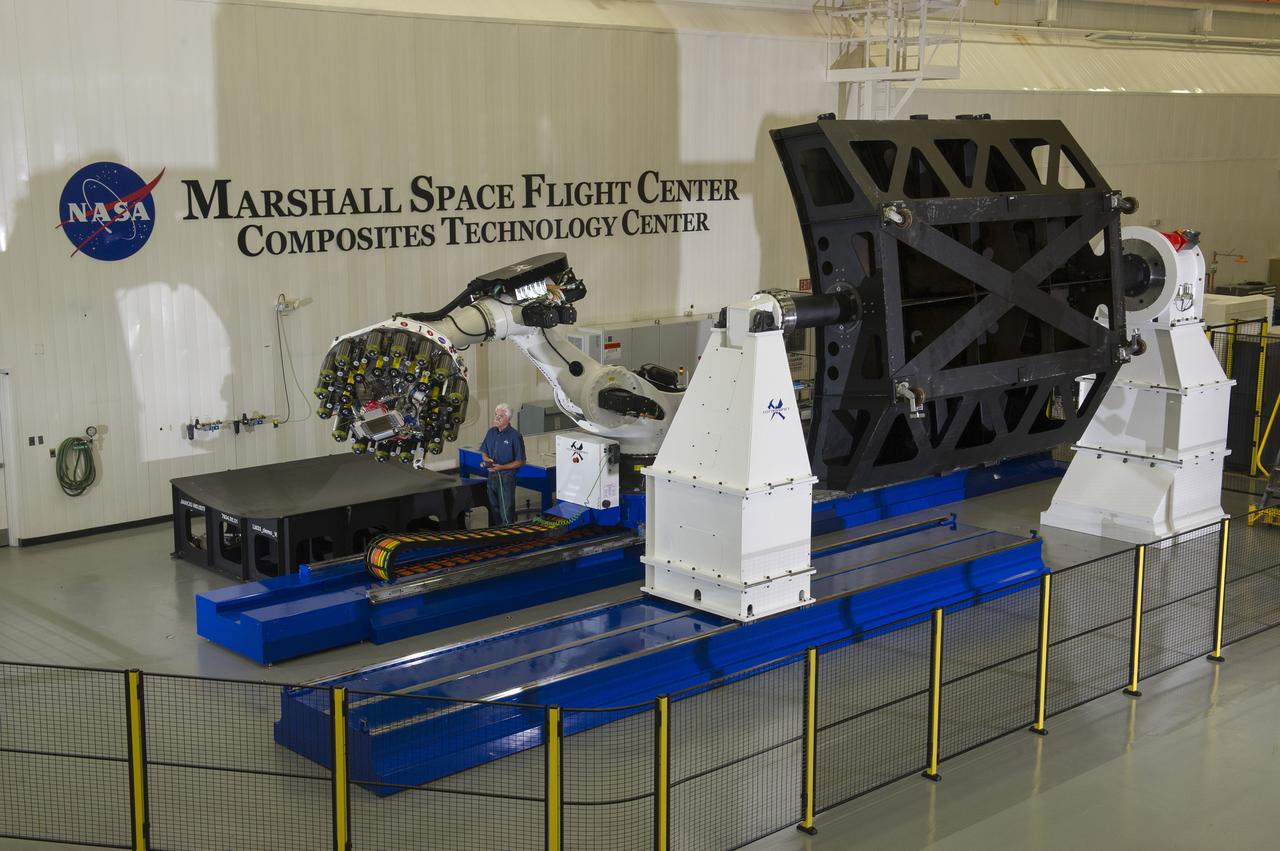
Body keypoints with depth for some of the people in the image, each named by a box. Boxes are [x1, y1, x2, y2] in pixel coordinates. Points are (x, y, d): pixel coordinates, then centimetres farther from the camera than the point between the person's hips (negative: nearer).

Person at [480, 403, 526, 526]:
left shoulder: (515, 436, -14)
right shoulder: (491, 432, 5)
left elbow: (520, 462, -12)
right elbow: (484, 451, 18)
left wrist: (502, 467, -22)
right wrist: (485, 459, -6)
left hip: (506, 477, -6)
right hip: (491, 476, 6)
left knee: (506, 511, -2)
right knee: (493, 508, 16)